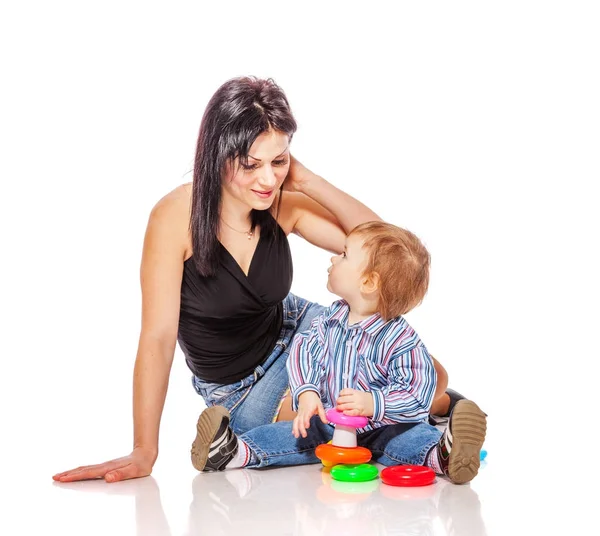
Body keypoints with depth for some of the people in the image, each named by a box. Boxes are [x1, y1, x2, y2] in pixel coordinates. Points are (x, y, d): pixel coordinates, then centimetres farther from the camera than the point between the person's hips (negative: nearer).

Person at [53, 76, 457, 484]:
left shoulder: (282, 204, -15)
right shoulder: (178, 215, -28)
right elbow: (158, 337, -28)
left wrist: (307, 181, -27)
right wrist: (144, 452, -29)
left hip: (296, 330, 4)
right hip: (242, 390, -4)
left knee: (431, 378, -4)